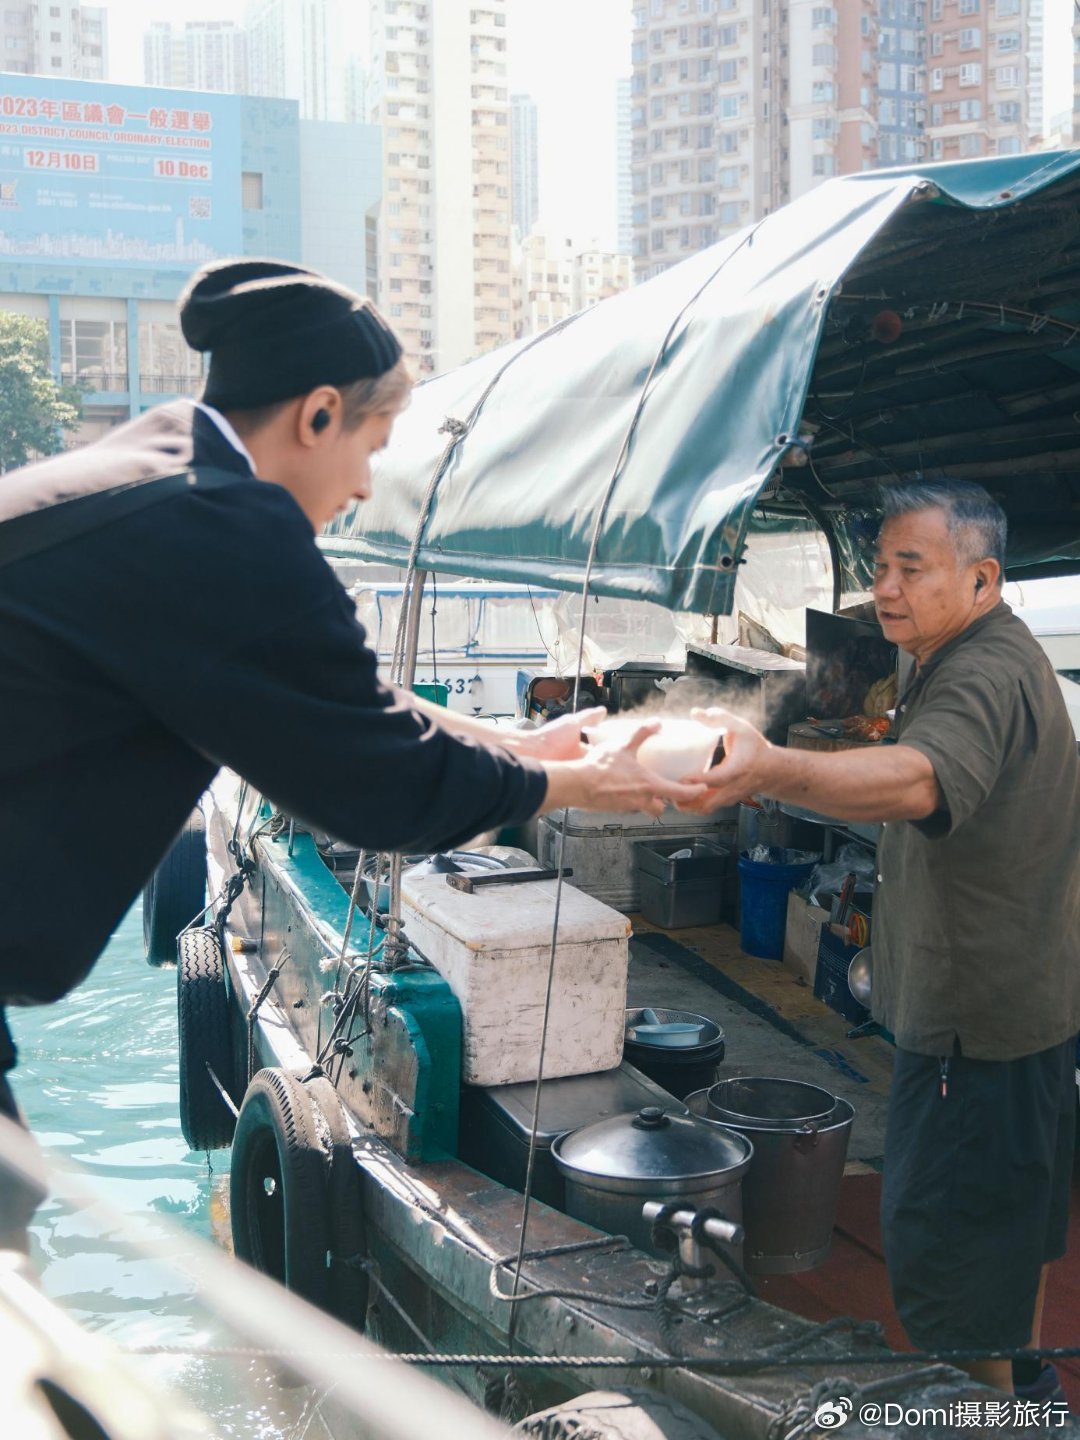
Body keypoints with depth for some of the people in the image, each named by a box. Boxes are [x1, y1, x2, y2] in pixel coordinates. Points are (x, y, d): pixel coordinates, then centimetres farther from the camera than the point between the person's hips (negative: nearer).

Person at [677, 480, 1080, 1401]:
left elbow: (919, 780, -49)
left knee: (943, 1231, -2)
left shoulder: (987, 675, -26)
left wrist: (773, 770, -64)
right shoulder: (970, 660, 12)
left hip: (979, 1009, -11)